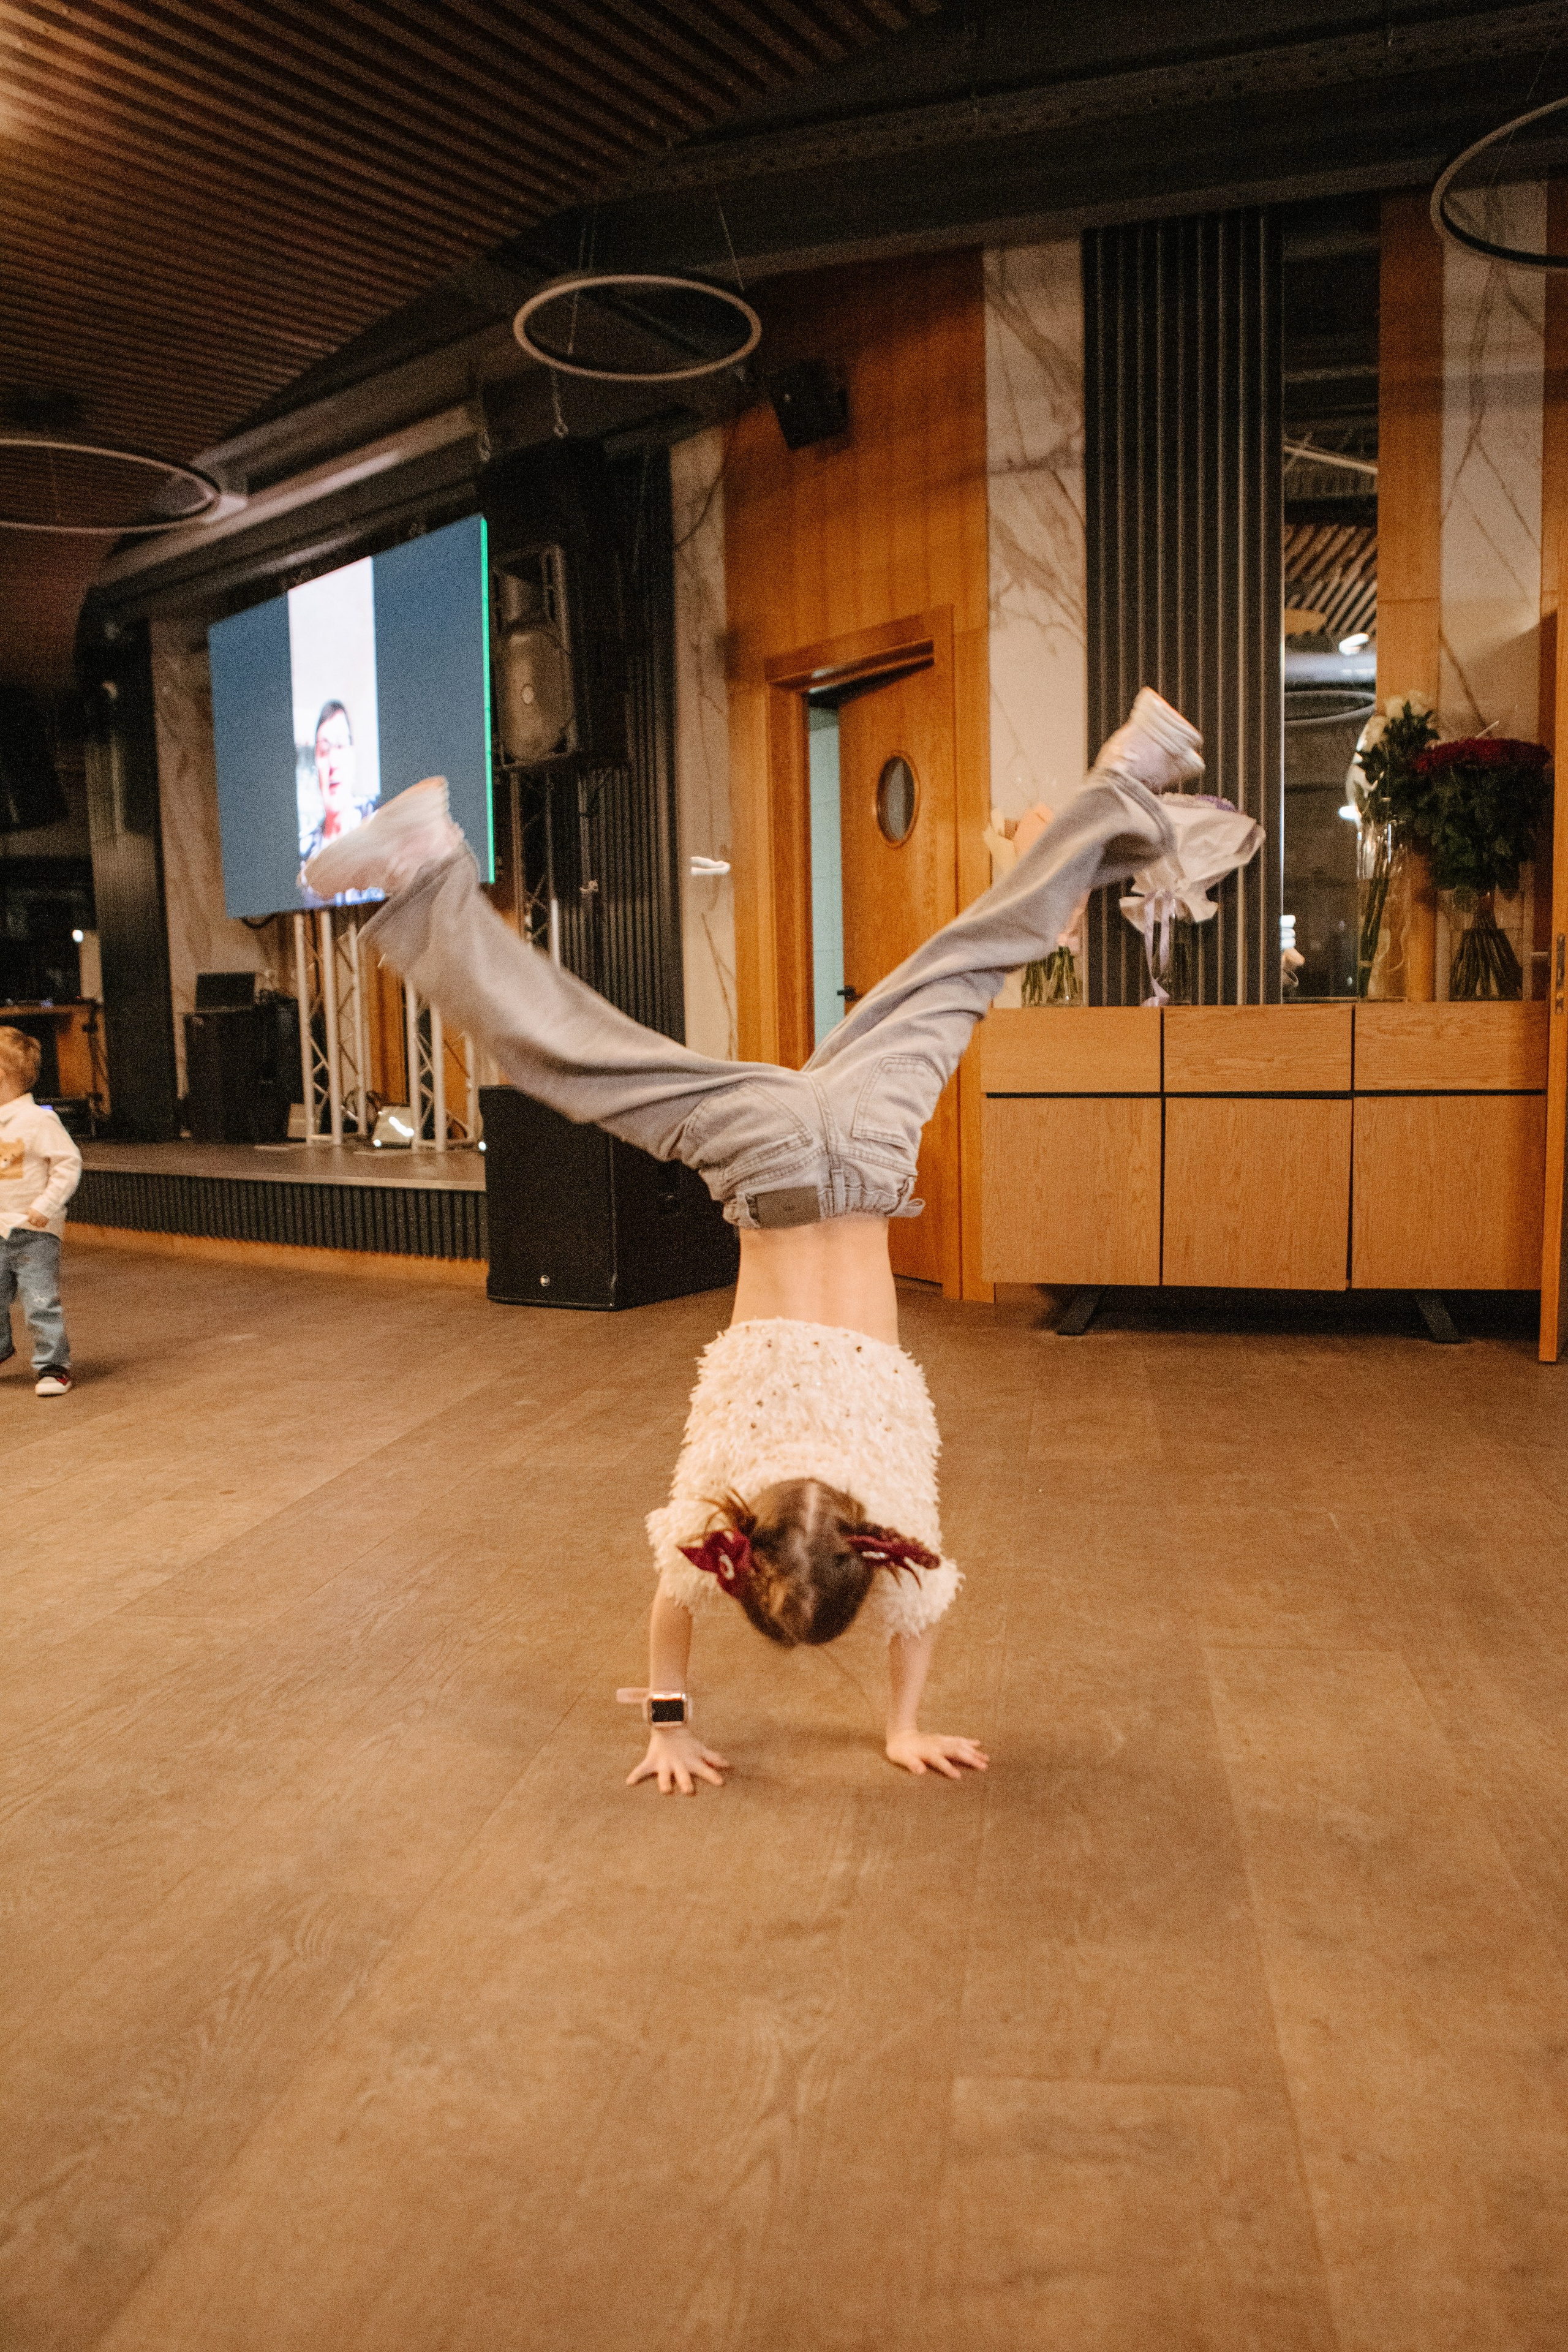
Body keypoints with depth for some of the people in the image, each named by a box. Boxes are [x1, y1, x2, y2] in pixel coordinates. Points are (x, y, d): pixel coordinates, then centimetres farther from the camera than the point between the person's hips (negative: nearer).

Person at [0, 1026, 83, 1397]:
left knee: (41, 1303, -5)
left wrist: (47, 1205, -19)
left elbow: (69, 1163, -15)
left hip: (34, 1231, -7)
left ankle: (54, 1366, 4)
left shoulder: (39, 1120, -14)